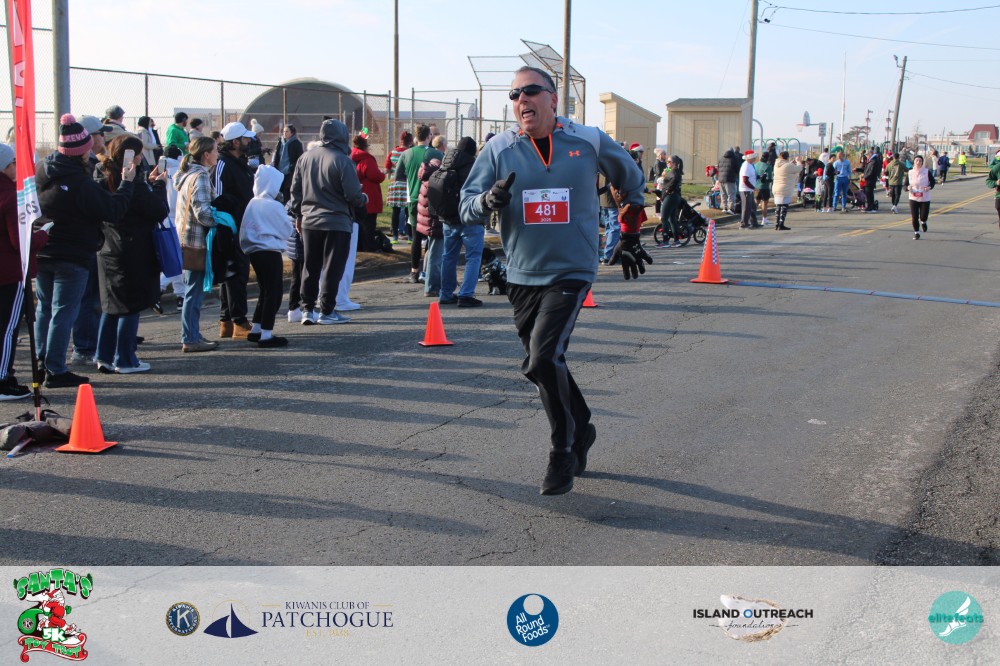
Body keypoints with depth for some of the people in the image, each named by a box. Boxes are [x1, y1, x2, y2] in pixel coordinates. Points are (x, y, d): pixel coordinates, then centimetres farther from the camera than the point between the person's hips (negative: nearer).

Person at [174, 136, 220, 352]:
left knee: (193, 290, 16)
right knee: (194, 291, -4)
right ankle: (191, 339, 1)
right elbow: (202, 212, -23)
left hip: (186, 239, 10)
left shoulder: (187, 173, 14)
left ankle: (191, 336, 23)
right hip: (197, 241, -10)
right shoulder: (200, 177, -15)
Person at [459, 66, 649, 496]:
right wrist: (490, 200, -24)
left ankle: (564, 453, -2)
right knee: (544, 366, 13)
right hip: (521, 277, 4)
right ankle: (581, 431, 37)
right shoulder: (499, 149, 1)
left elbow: (631, 181, 17)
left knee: (544, 360, -20)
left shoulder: (589, 142, -1)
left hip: (571, 273, -4)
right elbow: (466, 208, -2)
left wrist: (629, 235, 21)